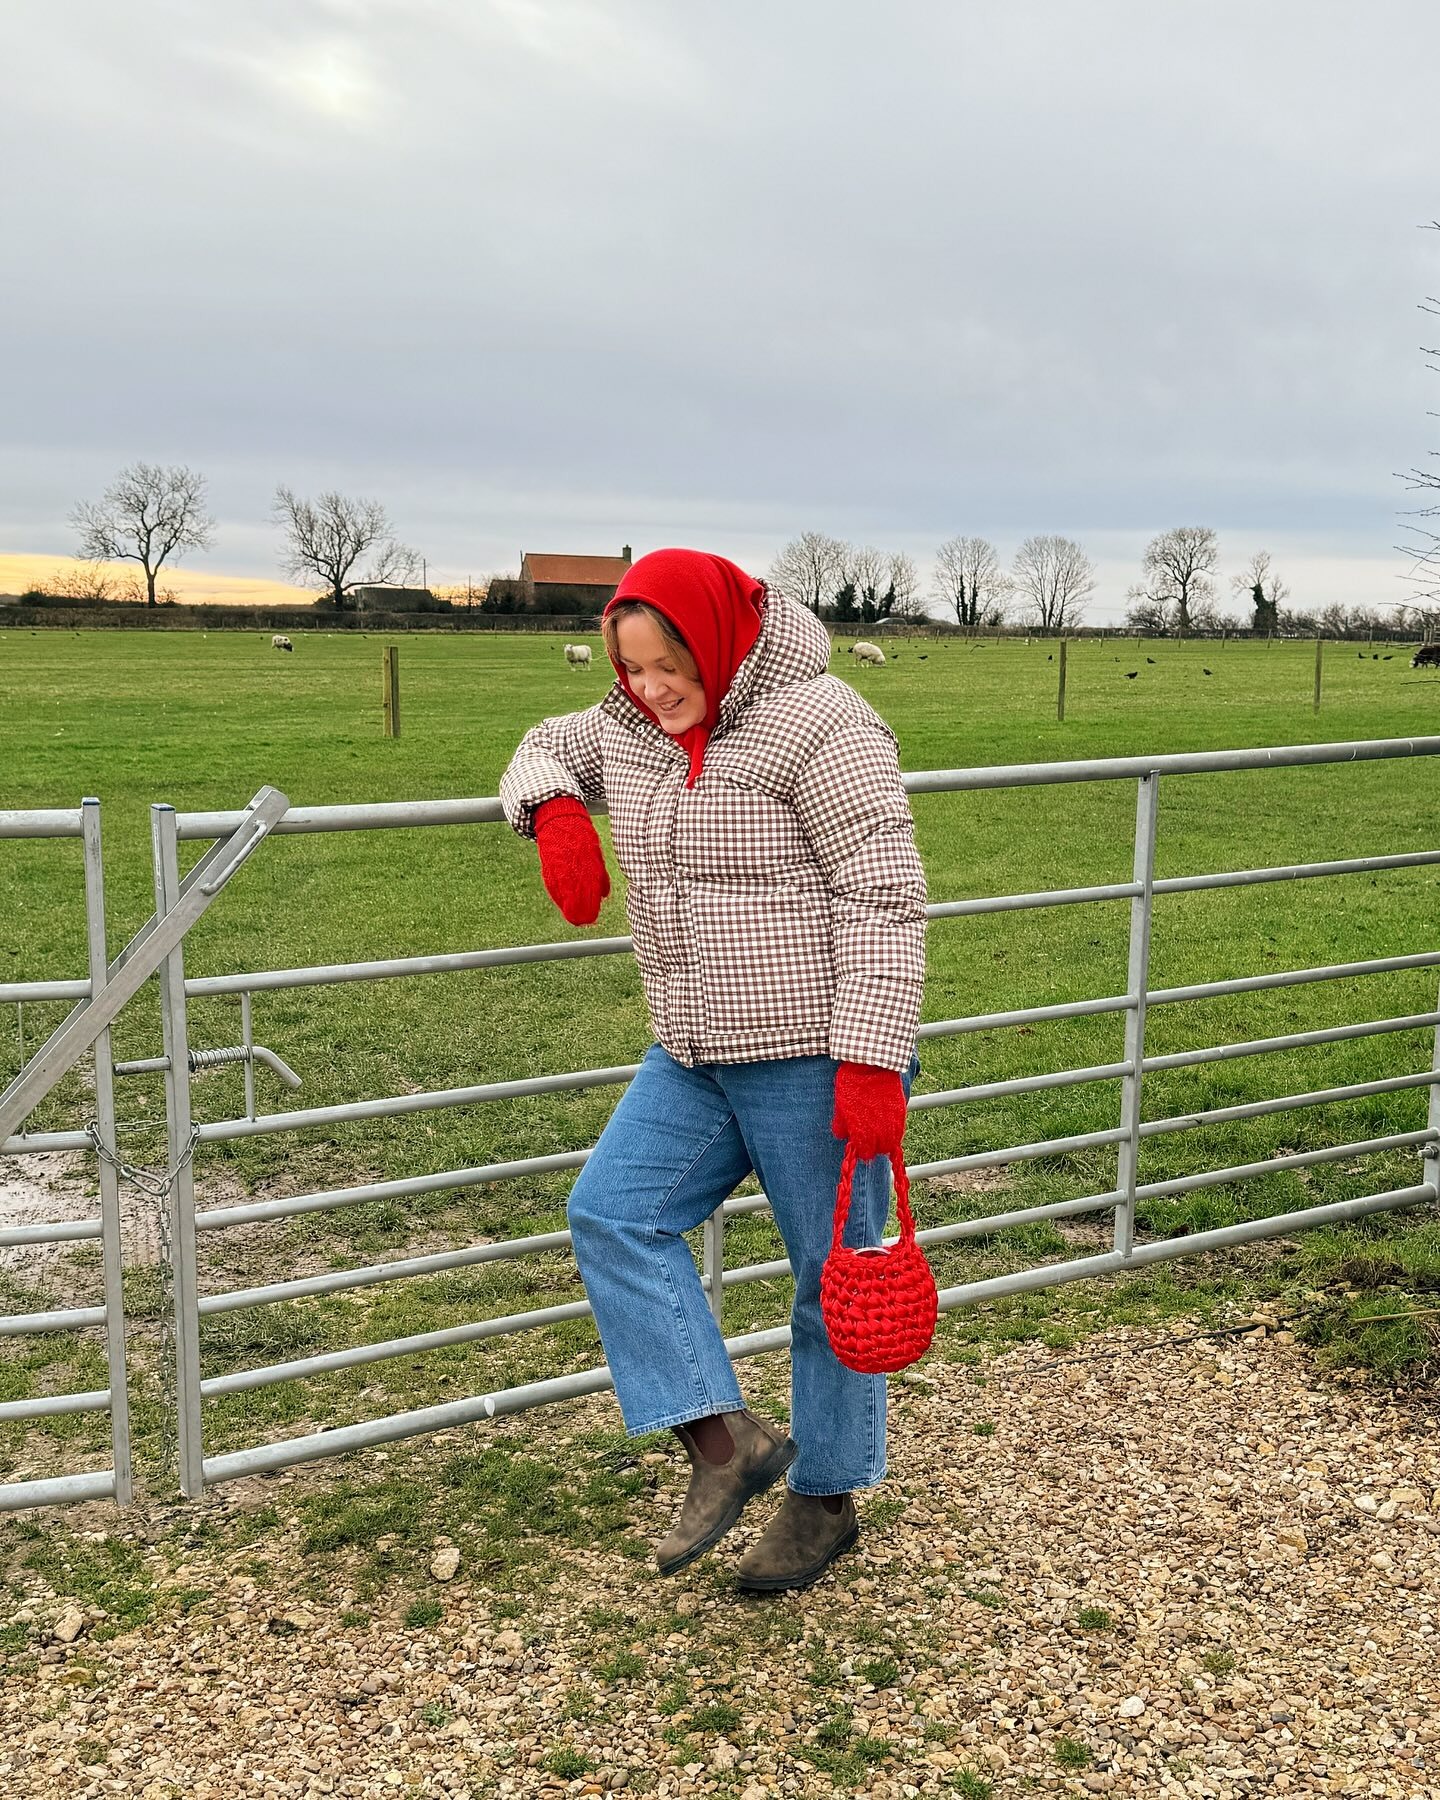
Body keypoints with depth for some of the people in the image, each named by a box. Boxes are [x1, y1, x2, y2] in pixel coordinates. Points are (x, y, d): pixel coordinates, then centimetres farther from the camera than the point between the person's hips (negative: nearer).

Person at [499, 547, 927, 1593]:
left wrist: (871, 1064, -25)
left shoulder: (816, 725, -16)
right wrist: (557, 813, 1)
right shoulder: (631, 726, 7)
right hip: (695, 1057, 8)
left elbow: (883, 898, -19)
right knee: (612, 1213, -4)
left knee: (835, 1278, 5)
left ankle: (827, 1501, 23)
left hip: (816, 1061, -7)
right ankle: (726, 1438, 1)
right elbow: (547, 749, 26)